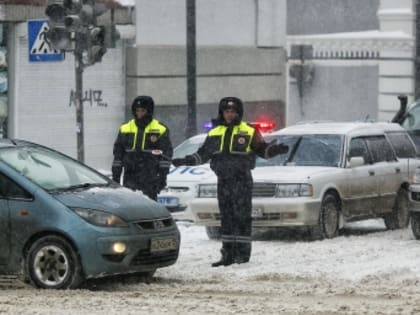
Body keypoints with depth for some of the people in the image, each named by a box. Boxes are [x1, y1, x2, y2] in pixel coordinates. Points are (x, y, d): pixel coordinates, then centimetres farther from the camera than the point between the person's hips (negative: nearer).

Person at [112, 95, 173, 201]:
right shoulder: (125, 129, 11)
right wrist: (116, 174, 10)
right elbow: (118, 152, 14)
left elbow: (166, 153, -1)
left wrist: (163, 175, -7)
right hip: (130, 176, 3)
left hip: (151, 177, -3)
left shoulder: (160, 130, 1)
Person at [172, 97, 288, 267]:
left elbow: (262, 149, -2)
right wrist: (185, 161, 14)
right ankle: (228, 254, 10)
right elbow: (203, 154, 21)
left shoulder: (249, 132, 1)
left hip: (242, 180, -5)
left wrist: (276, 149, -21)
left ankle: (243, 252, -4)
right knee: (226, 218, 7)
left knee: (242, 216, -6)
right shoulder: (214, 134, 14)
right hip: (223, 181, 5)